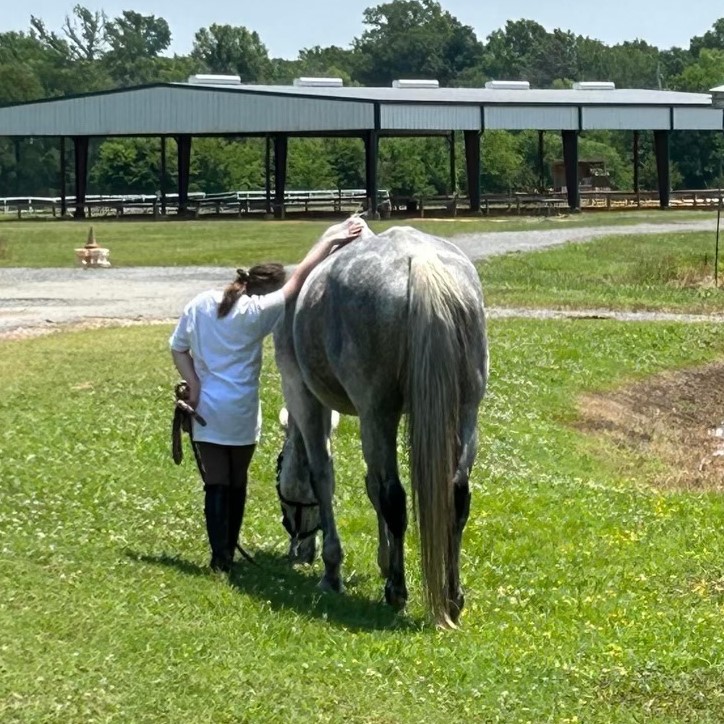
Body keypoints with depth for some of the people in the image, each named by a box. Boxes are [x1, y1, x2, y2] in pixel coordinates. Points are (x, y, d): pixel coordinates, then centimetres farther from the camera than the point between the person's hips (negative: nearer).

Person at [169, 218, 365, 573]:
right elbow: (299, 278, -12)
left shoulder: (199, 304, 3)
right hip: (240, 413, -3)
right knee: (236, 484, 14)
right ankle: (229, 550, 20)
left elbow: (177, 348, 7)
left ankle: (221, 556, -5)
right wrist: (329, 241, -10)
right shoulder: (256, 312, -11)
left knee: (216, 485, 3)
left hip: (205, 409, 3)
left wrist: (193, 384, -1)